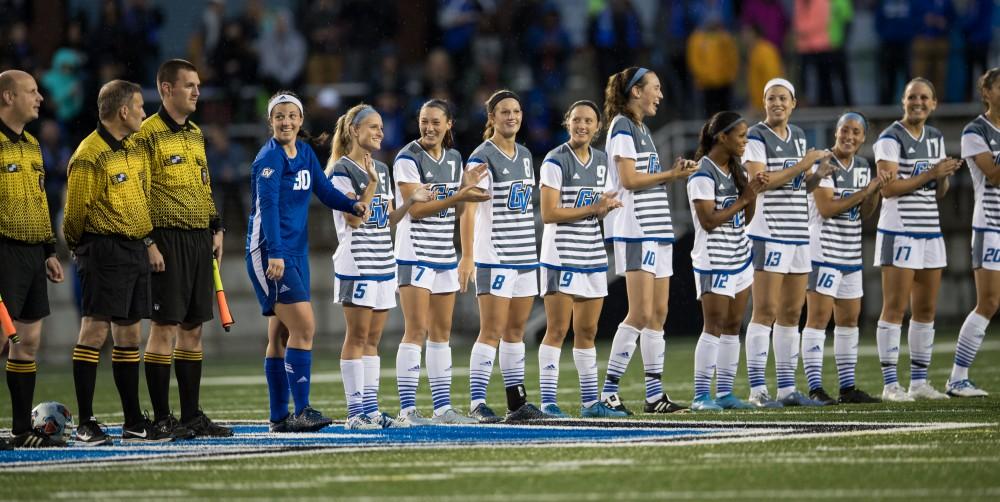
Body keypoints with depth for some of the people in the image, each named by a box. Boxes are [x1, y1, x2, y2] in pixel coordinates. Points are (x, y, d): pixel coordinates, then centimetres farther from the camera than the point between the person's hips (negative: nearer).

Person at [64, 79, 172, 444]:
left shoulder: (136, 149, 14)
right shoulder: (89, 156, -13)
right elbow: (75, 212, -9)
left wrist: (149, 241, 19)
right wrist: (80, 248, 3)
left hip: (135, 251, 9)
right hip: (105, 251, -9)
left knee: (129, 335, 11)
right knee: (94, 330, -10)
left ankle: (134, 423, 16)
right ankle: (85, 425, -9)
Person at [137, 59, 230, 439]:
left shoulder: (196, 135, 17)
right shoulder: (147, 135, -8)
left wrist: (215, 228, 16)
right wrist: (147, 244, -16)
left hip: (199, 240, 8)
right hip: (168, 240, -8)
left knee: (192, 328, 9)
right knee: (164, 328, -7)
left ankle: (192, 415, 13)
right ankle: (161, 419, -4)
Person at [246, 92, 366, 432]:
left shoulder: (305, 153, 11)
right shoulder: (269, 158, -13)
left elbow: (324, 190, 14)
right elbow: (268, 206, -22)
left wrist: (353, 206, -6)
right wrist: (274, 254, -31)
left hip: (296, 251, 8)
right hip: (269, 252, -8)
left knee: (282, 335, 11)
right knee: (304, 326, -16)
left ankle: (279, 418, 15)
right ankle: (301, 412, -15)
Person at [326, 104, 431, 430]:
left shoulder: (382, 170, 16)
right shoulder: (342, 171, -7)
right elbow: (354, 218, -14)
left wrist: (411, 201, 4)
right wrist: (371, 184, -19)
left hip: (383, 262, 7)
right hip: (356, 263, -7)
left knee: (372, 339, 7)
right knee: (357, 336, -6)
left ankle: (371, 410, 8)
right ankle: (356, 412, -5)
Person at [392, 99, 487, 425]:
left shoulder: (453, 158, 11)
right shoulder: (408, 158, -10)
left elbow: (456, 210, 14)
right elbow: (415, 208, -17)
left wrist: (466, 188, -5)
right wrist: (458, 196, -24)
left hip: (444, 252, 7)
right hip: (415, 254, -7)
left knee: (441, 332, 9)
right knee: (416, 331, -10)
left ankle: (442, 407, 13)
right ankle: (407, 409, -10)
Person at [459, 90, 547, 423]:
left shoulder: (524, 155, 14)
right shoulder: (482, 158, -10)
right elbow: (468, 210, -17)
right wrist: (467, 256, -25)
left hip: (526, 256, 7)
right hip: (494, 258, -7)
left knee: (516, 330, 10)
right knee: (492, 331, -10)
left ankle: (517, 402, 13)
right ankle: (477, 402, -10)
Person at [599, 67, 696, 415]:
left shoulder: (642, 130, 20)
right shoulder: (622, 127, -8)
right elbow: (628, 179, -16)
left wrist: (674, 174, 5)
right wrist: (669, 175, -9)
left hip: (657, 229, 10)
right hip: (635, 231, -10)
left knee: (659, 314, 6)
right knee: (641, 314, -13)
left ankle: (655, 394, 6)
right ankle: (608, 392, -10)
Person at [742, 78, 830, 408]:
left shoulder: (798, 137, 16)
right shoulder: (756, 137, -6)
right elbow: (759, 181, -18)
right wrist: (801, 166, -15)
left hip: (798, 232, 7)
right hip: (768, 233, -7)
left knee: (792, 313, 8)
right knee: (766, 312, -10)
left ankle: (787, 388, 12)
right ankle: (757, 390, -10)